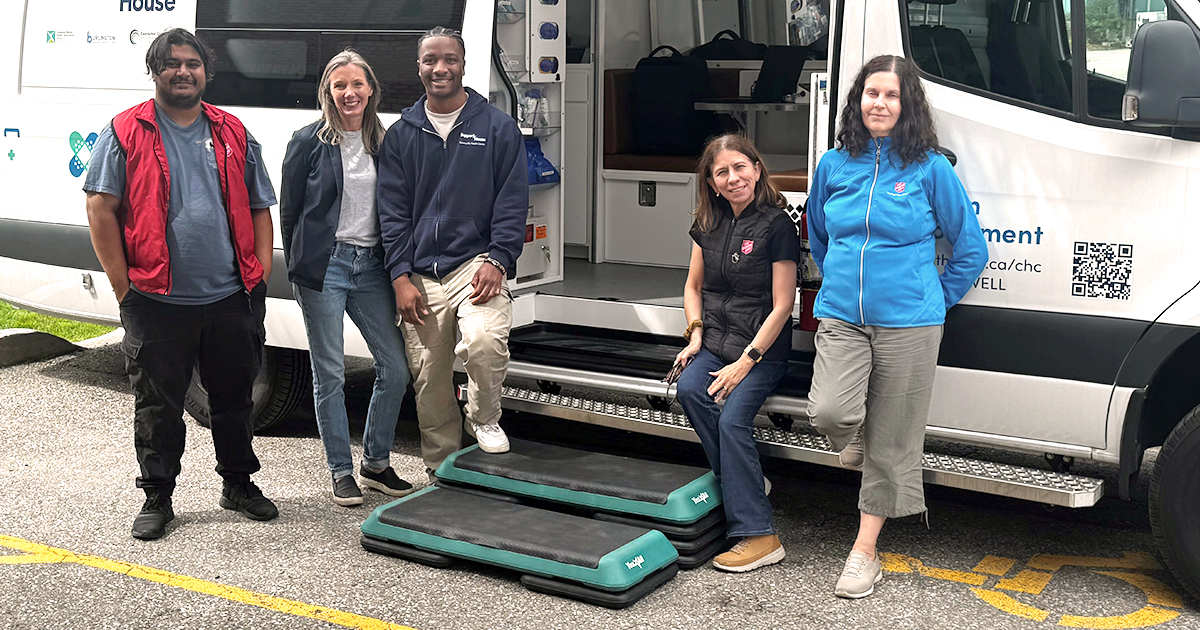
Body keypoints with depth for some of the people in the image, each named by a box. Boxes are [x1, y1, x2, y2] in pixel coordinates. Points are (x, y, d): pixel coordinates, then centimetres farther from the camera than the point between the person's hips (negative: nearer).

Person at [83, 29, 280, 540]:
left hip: (231, 297, 3)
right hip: (157, 301, -3)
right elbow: (101, 210, -2)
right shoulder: (126, 133, 1)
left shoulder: (233, 134, 12)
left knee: (235, 396, 13)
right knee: (158, 405, 5)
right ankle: (157, 498, 18)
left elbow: (260, 209, 14)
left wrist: (261, 274, 4)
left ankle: (238, 483, 29)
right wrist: (124, 286, -7)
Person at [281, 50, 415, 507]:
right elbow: (289, 211, 2)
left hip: (371, 266, 4)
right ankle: (341, 472, 14)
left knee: (396, 368, 2)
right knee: (330, 375, 2)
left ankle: (376, 463, 19)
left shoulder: (383, 143, 10)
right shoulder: (310, 142, -1)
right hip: (325, 266, -4)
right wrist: (298, 270, 0)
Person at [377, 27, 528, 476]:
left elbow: (512, 202, 2)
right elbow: (392, 211, 8)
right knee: (429, 381, 5)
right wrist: (401, 276, -2)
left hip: (475, 264, -2)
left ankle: (485, 419, 0)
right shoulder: (401, 134, 11)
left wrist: (497, 261, -10)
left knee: (484, 341, -30)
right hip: (420, 274, 3)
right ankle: (440, 471, 22)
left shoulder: (498, 127, 5)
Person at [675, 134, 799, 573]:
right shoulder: (709, 224, 10)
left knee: (733, 419, -24)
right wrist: (695, 334, 3)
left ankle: (758, 535, -20)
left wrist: (746, 361, -17)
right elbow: (693, 285, 20)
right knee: (690, 390, -23)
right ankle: (747, 483, -9)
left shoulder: (776, 225, -10)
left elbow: (781, 306, -12)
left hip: (763, 347, -6)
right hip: (715, 340, 6)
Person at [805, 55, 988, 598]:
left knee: (890, 440, 4)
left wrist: (934, 300, 5)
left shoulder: (930, 168, -3)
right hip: (841, 317, 2)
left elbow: (971, 248, 4)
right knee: (829, 413, -19)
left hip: (907, 324, -2)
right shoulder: (834, 165, 6)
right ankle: (856, 440, 19)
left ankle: (864, 552, 17)